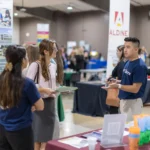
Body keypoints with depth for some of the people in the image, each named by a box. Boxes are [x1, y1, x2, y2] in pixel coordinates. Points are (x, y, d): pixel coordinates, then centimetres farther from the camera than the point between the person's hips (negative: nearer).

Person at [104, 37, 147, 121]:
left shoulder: (140, 66, -20)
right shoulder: (128, 63, 7)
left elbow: (135, 89, -22)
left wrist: (118, 86, -24)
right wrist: (116, 82, 4)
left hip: (134, 102, -9)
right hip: (124, 100, 9)